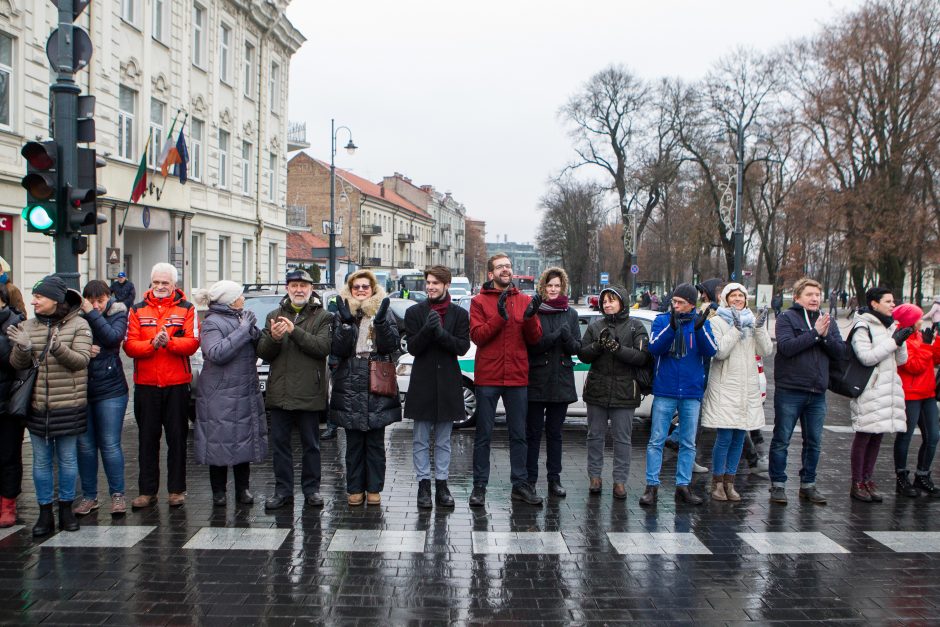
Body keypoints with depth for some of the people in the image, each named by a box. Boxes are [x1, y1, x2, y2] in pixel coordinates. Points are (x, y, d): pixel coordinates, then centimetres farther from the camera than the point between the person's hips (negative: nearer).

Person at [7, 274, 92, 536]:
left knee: (67, 459, 8)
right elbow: (16, 364, 3)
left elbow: (81, 360, -13)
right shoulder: (28, 326, 6)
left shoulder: (78, 325, -5)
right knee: (41, 461, 9)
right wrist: (23, 347, -18)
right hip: (37, 406, 3)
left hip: (68, 406, -3)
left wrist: (58, 348, -30)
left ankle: (66, 509, 22)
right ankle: (45, 513, 19)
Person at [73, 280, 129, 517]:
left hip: (110, 390, -2)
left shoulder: (117, 314, 0)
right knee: (85, 445, 8)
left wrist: (92, 314, -15)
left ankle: (117, 495, 11)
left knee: (110, 445, 0)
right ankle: (89, 496, 20)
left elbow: (113, 337, -19)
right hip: (82, 390, 2)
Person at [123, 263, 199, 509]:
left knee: (177, 438, 5)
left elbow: (192, 343, -7)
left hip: (177, 384, -1)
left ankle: (176, 490, 14)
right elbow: (129, 346, -3)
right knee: (147, 439, 8)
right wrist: (153, 343, -20)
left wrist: (169, 341, -24)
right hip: (145, 385, 2)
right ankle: (147, 491, 16)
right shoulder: (137, 310, 8)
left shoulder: (186, 309, 4)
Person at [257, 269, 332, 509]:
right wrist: (273, 338, -16)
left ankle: (311, 489, 18)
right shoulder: (274, 316, 12)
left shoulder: (322, 317, 2)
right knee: (280, 444, 8)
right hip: (280, 392, 3)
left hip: (309, 393, -3)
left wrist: (294, 331, -22)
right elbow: (262, 353, 6)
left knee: (311, 444, 7)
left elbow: (323, 347, -15)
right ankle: (283, 491, 18)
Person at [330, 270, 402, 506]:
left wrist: (381, 321, -19)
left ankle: (374, 488, 12)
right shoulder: (344, 315, 9)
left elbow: (391, 345, -5)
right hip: (350, 387, 0)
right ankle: (355, 489, 12)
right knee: (354, 442, 5)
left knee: (375, 442, 5)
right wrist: (346, 323, -18)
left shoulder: (382, 313, 9)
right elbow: (337, 349, -5)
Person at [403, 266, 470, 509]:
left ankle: (441, 484, 16)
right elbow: (412, 347, -6)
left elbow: (463, 347, -7)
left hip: (448, 383, 1)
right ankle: (424, 484, 12)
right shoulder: (414, 312, 3)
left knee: (443, 440, 9)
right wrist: (427, 330, -24)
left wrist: (441, 333, -22)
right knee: (421, 440, 4)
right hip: (423, 381, 0)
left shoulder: (459, 314, 4)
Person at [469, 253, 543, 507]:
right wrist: (500, 316, -22)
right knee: (484, 434, 4)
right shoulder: (479, 301, 1)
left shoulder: (525, 301, 8)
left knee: (519, 434, 10)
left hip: (517, 377, 3)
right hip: (488, 377, -3)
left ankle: (520, 484, 19)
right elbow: (477, 335, -11)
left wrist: (530, 316, -16)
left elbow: (535, 339, 2)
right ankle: (479, 486, 11)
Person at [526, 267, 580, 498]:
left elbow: (577, 348, 5)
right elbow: (531, 344, -10)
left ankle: (554, 479, 16)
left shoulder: (571, 314, 9)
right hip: (536, 381, -3)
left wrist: (567, 337, -15)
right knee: (533, 432, 2)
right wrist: (556, 336, -20)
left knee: (555, 432, 10)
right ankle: (530, 479, 9)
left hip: (561, 382, 3)